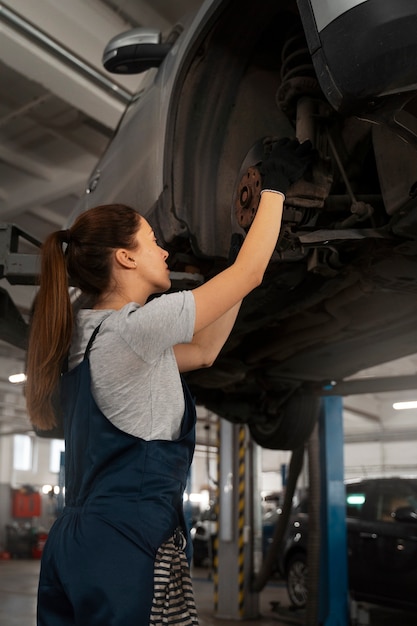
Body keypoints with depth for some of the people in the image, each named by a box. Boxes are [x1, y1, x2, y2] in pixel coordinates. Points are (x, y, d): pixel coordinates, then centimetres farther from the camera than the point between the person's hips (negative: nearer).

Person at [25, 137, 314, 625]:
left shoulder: (86, 336, 11)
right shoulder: (133, 326, -15)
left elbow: (202, 351, 17)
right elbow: (248, 273, -7)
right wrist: (275, 185, 6)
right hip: (128, 549, -9)